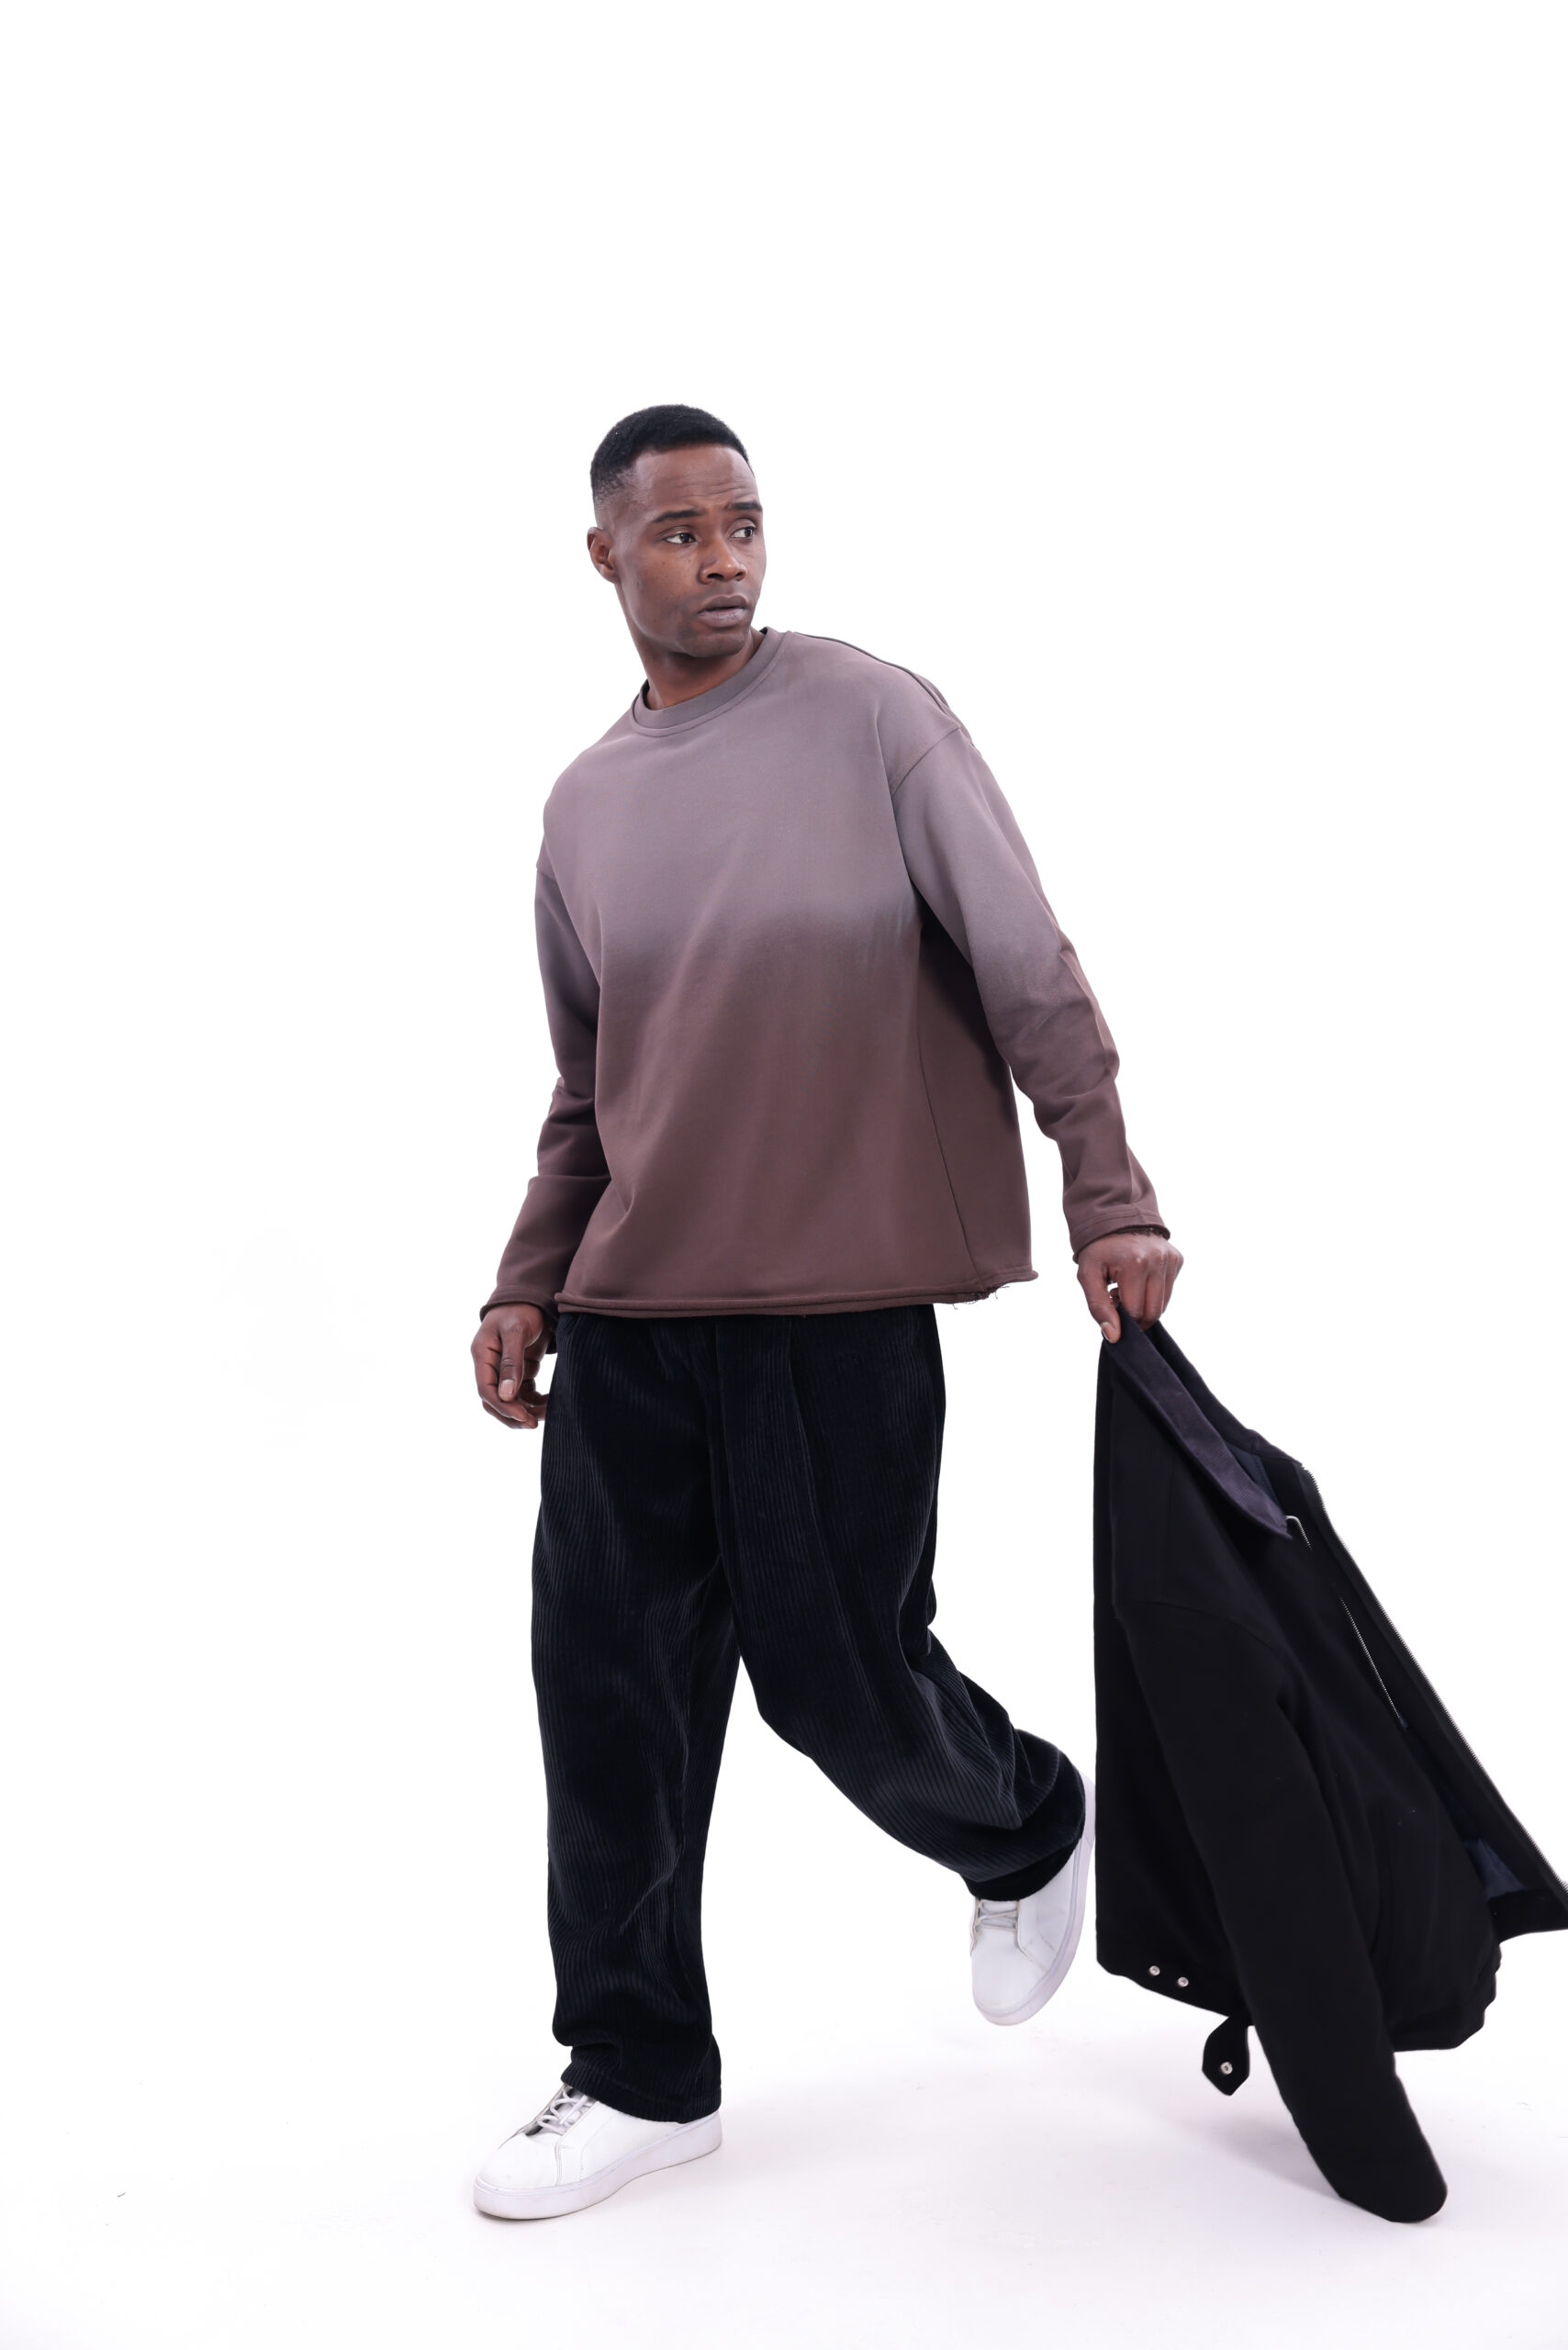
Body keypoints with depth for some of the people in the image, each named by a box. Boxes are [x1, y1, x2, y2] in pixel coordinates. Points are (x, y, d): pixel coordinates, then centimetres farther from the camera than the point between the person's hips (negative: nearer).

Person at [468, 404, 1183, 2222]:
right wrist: (526, 1285, 10)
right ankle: (639, 2075, 23)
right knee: (610, 1691, 5)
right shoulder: (586, 805, 12)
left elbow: (1027, 967, -6)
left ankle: (1027, 1830, 36)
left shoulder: (873, 719, -2)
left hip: (834, 1307, -5)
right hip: (628, 1317, 5)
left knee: (834, 1674, 1)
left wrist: (1108, 1197, -13)